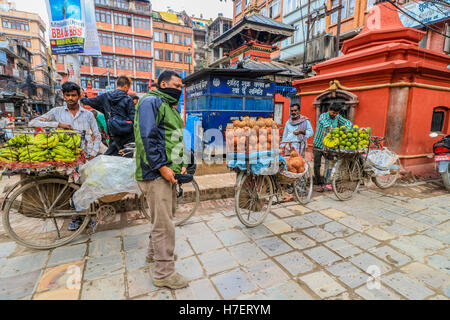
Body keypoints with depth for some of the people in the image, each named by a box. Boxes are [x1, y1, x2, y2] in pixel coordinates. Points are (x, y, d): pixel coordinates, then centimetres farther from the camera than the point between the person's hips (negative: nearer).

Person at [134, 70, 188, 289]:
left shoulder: (170, 107, 23)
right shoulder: (152, 101, -9)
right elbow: (146, 137, -20)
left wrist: (181, 165, 15)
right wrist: (161, 167, -21)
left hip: (167, 173, 10)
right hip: (155, 174, -10)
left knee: (166, 216, 21)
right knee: (164, 224, -4)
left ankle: (154, 252, 42)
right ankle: (164, 273, 11)